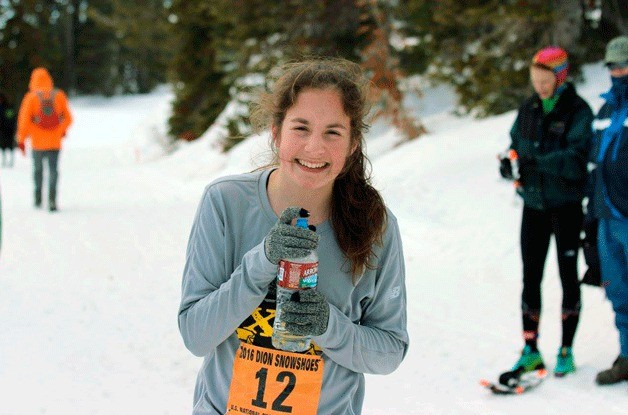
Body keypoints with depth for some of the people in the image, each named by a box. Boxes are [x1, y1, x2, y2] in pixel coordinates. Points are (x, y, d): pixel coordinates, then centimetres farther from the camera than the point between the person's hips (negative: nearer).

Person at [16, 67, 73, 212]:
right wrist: (63, 130, 28)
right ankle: (52, 198, -19)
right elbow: (68, 118, 8)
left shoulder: (31, 97, -5)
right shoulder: (59, 96, 1)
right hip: (55, 142, 0)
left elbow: (24, 120, -7)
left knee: (38, 169, 17)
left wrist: (21, 140, 1)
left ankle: (38, 198, 22)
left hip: (38, 142, 0)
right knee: (53, 170, -1)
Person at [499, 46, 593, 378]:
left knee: (568, 276, 4)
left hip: (565, 204, -5)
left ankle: (566, 351, 13)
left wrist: (538, 161, -32)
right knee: (531, 276, 6)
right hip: (534, 204, 5)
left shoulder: (578, 111, -10)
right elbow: (516, 145, 13)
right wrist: (509, 164, -10)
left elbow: (576, 160, -20)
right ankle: (530, 350, 14)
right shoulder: (528, 109, 7)